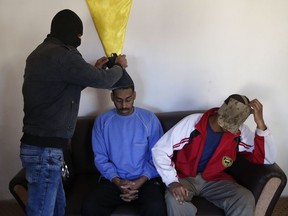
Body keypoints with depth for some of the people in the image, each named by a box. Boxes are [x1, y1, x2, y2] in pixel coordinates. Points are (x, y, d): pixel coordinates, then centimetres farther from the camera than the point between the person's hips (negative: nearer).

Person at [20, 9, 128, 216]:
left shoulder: (41, 53, 15)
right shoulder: (61, 54, -16)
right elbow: (104, 81, -10)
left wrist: (94, 69, 25)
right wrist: (120, 66, 10)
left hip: (38, 144, 10)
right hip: (45, 149, -10)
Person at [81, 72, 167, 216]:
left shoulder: (149, 119, 1)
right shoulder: (102, 121, 4)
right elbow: (100, 157, 3)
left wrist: (140, 181, -12)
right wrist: (117, 181, -12)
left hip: (145, 179, -1)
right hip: (113, 180, 2)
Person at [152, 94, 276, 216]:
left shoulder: (241, 132, -11)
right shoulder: (192, 122, -20)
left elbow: (268, 159, -16)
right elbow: (160, 150, -17)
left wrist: (260, 123, -26)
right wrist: (172, 181, -30)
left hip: (214, 180, 3)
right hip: (184, 177, -2)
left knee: (246, 199, -24)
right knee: (174, 200, -36)